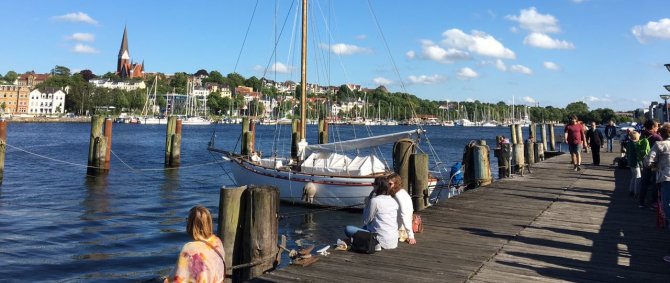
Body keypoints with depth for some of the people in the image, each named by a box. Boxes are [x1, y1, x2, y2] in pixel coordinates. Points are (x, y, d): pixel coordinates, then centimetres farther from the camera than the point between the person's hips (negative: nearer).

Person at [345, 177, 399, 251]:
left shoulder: (375, 200, -14)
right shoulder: (393, 201, 6)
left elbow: (366, 221, -4)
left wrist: (366, 204, 3)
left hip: (383, 242, -8)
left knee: (347, 229, -1)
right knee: (366, 227, 32)